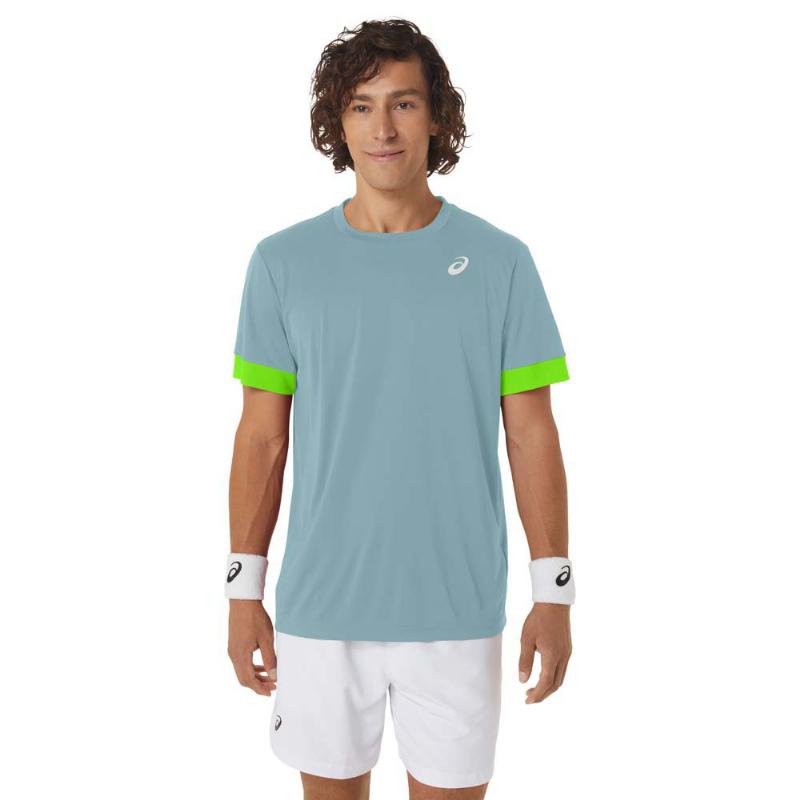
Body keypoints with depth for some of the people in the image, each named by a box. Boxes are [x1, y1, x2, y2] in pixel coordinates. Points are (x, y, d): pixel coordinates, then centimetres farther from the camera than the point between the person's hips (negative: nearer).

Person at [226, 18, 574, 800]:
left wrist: (554, 592, -3)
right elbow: (262, 438, 3)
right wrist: (243, 591, 2)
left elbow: (531, 434, 0)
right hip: (320, 607, 1)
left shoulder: (500, 261, -2)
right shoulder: (282, 262, 0)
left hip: (458, 608, -1)